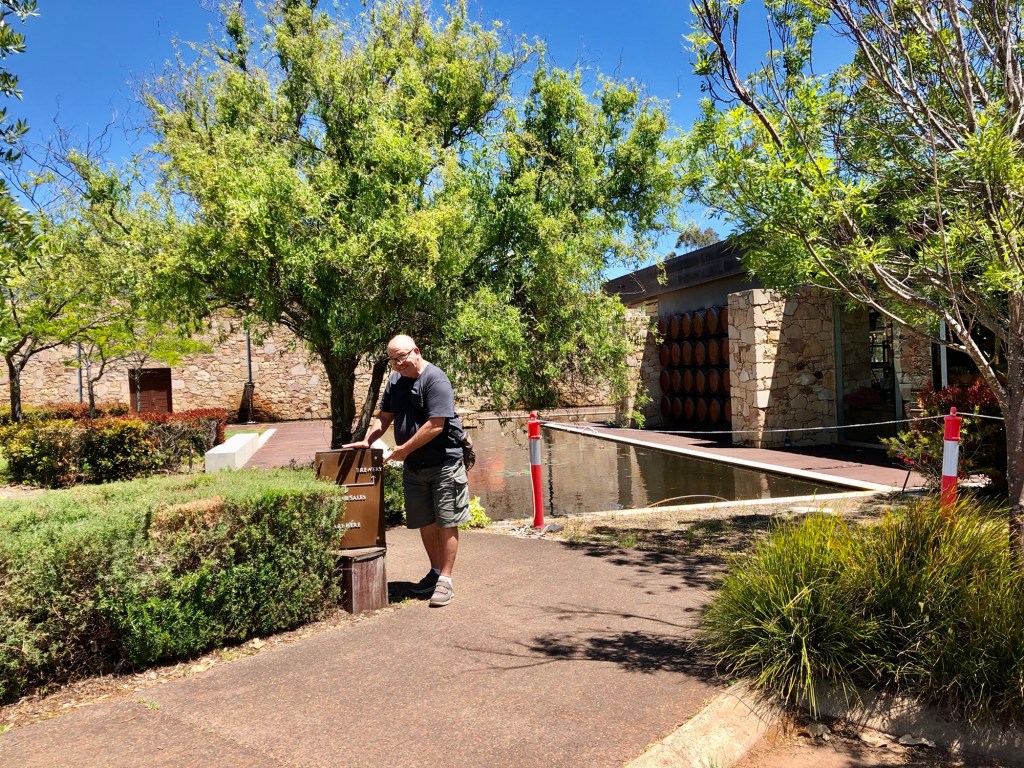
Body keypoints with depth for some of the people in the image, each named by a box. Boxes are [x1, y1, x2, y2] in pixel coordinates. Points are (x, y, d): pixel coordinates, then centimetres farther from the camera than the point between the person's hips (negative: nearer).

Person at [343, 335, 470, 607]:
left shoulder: (435, 379, -16)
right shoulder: (395, 381, 9)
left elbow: (436, 425, -22)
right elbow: (384, 417, 17)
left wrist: (404, 449, -15)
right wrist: (367, 441, 2)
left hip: (443, 464, -7)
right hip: (413, 466, 7)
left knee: (446, 523, -1)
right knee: (425, 523, 14)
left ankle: (445, 580, 5)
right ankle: (435, 571, 29)